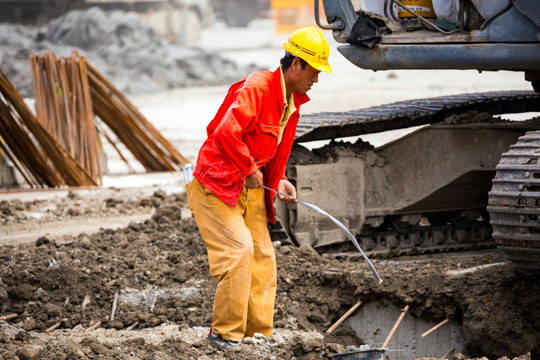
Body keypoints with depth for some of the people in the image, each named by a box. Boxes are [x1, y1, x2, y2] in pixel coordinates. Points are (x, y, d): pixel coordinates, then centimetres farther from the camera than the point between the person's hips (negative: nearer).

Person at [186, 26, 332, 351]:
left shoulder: (293, 101, 9)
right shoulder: (257, 87, -21)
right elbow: (226, 132, -33)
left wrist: (279, 181, 3)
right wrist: (249, 169, -22)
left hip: (251, 189, 9)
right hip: (217, 185, -9)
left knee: (263, 257, 6)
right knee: (240, 249, -17)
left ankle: (260, 335, 13)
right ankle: (225, 333, -8)